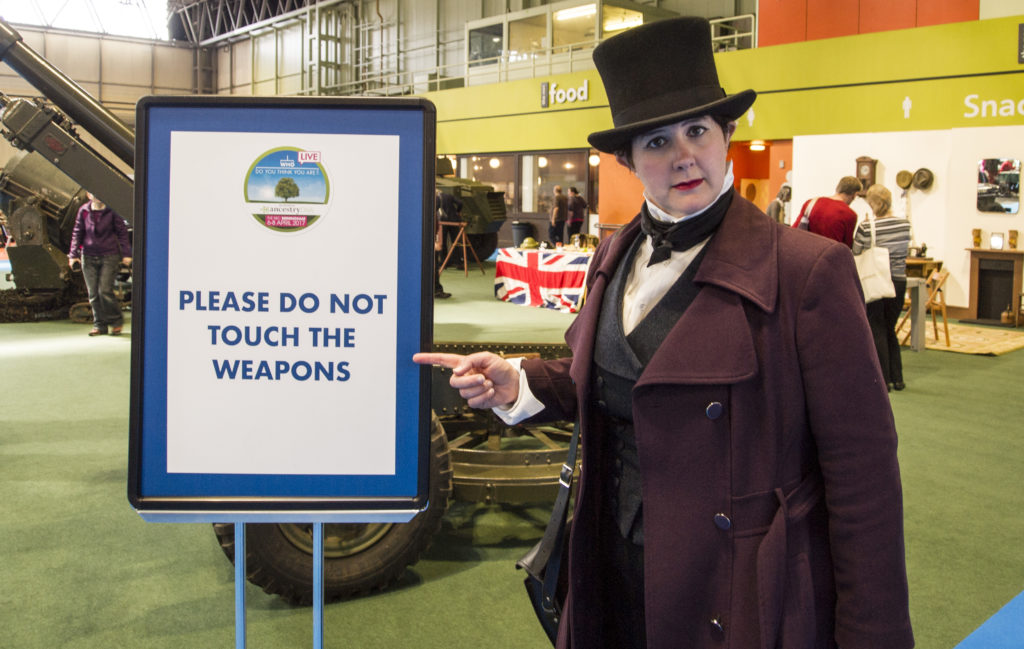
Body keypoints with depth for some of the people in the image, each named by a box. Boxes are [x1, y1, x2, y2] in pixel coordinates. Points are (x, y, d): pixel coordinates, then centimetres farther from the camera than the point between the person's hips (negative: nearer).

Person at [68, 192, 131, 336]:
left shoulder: (111, 211, -3)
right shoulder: (84, 210, 5)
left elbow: (122, 232, 3)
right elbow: (77, 232, 12)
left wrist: (126, 253, -2)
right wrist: (74, 254, 8)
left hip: (109, 256, -3)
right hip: (88, 257, 4)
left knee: (105, 290, -12)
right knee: (93, 293, 4)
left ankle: (116, 321, 7)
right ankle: (99, 325, 14)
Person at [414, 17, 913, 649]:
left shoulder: (809, 270, -16)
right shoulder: (615, 257, 3)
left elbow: (863, 470, -15)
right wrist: (517, 384, -1)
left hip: (741, 595, -5)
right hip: (618, 575, 6)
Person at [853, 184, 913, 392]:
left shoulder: (866, 227, -14)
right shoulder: (905, 224, -1)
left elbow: (856, 255, -6)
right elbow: (905, 250, 10)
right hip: (898, 281, 4)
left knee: (877, 330, 5)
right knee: (890, 329, 16)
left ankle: (883, 379, 5)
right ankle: (897, 378, 17)